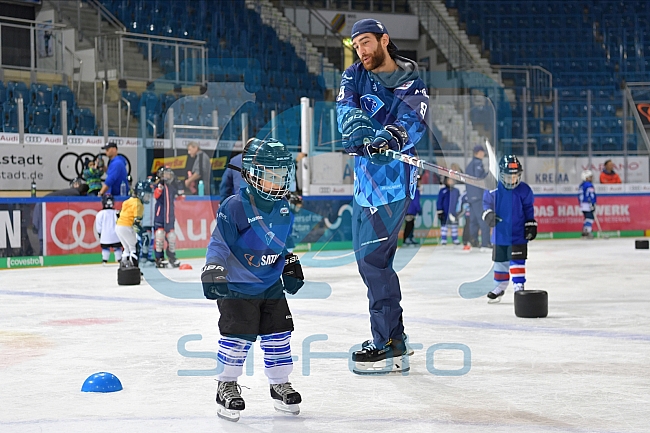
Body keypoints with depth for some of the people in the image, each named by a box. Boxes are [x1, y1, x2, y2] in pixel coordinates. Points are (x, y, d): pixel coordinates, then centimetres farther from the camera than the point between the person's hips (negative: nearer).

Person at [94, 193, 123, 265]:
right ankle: (119, 260, 12)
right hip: (115, 235, 1)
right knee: (117, 247, 10)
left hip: (105, 236, -1)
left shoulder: (100, 214, -8)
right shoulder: (116, 213, -6)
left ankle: (104, 260, 6)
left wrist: (100, 233, 12)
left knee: (105, 248, 11)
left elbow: (98, 227, -2)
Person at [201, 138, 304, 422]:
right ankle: (227, 386, 8)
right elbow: (219, 242, -18)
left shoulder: (283, 209, 4)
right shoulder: (235, 206, -18)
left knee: (279, 333, 8)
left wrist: (291, 268, 18)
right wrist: (213, 272, -25)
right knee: (238, 335, -8)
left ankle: (280, 384, 23)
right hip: (238, 285, -6)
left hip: (272, 284, 6)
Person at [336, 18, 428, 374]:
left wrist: (390, 137, -45)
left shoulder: (411, 82, -7)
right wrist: (354, 121, -32)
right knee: (365, 255, 14)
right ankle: (393, 334, 27)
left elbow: (412, 121, -23)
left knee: (372, 256, -13)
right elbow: (345, 106, -9)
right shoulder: (355, 75, 9)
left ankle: (390, 347, -9)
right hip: (365, 178, 8)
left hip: (393, 180, -8)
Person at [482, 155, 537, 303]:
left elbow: (529, 208, 3)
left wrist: (531, 225, 2)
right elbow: (487, 202, 4)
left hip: (518, 233, -2)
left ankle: (519, 286, 2)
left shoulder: (524, 190, -8)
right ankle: (499, 287, 29)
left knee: (517, 260, -6)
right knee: (500, 260, 14)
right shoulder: (494, 188, -10)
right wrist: (488, 214, -13)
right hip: (500, 232, 2)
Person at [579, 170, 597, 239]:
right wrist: (593, 204, -19)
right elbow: (591, 195, -19)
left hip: (582, 204, 10)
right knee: (590, 218, -11)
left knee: (587, 218, 15)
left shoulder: (582, 185, 15)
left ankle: (584, 232, 15)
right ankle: (588, 232, -17)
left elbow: (580, 195, 20)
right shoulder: (589, 185, -14)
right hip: (588, 204, -10)